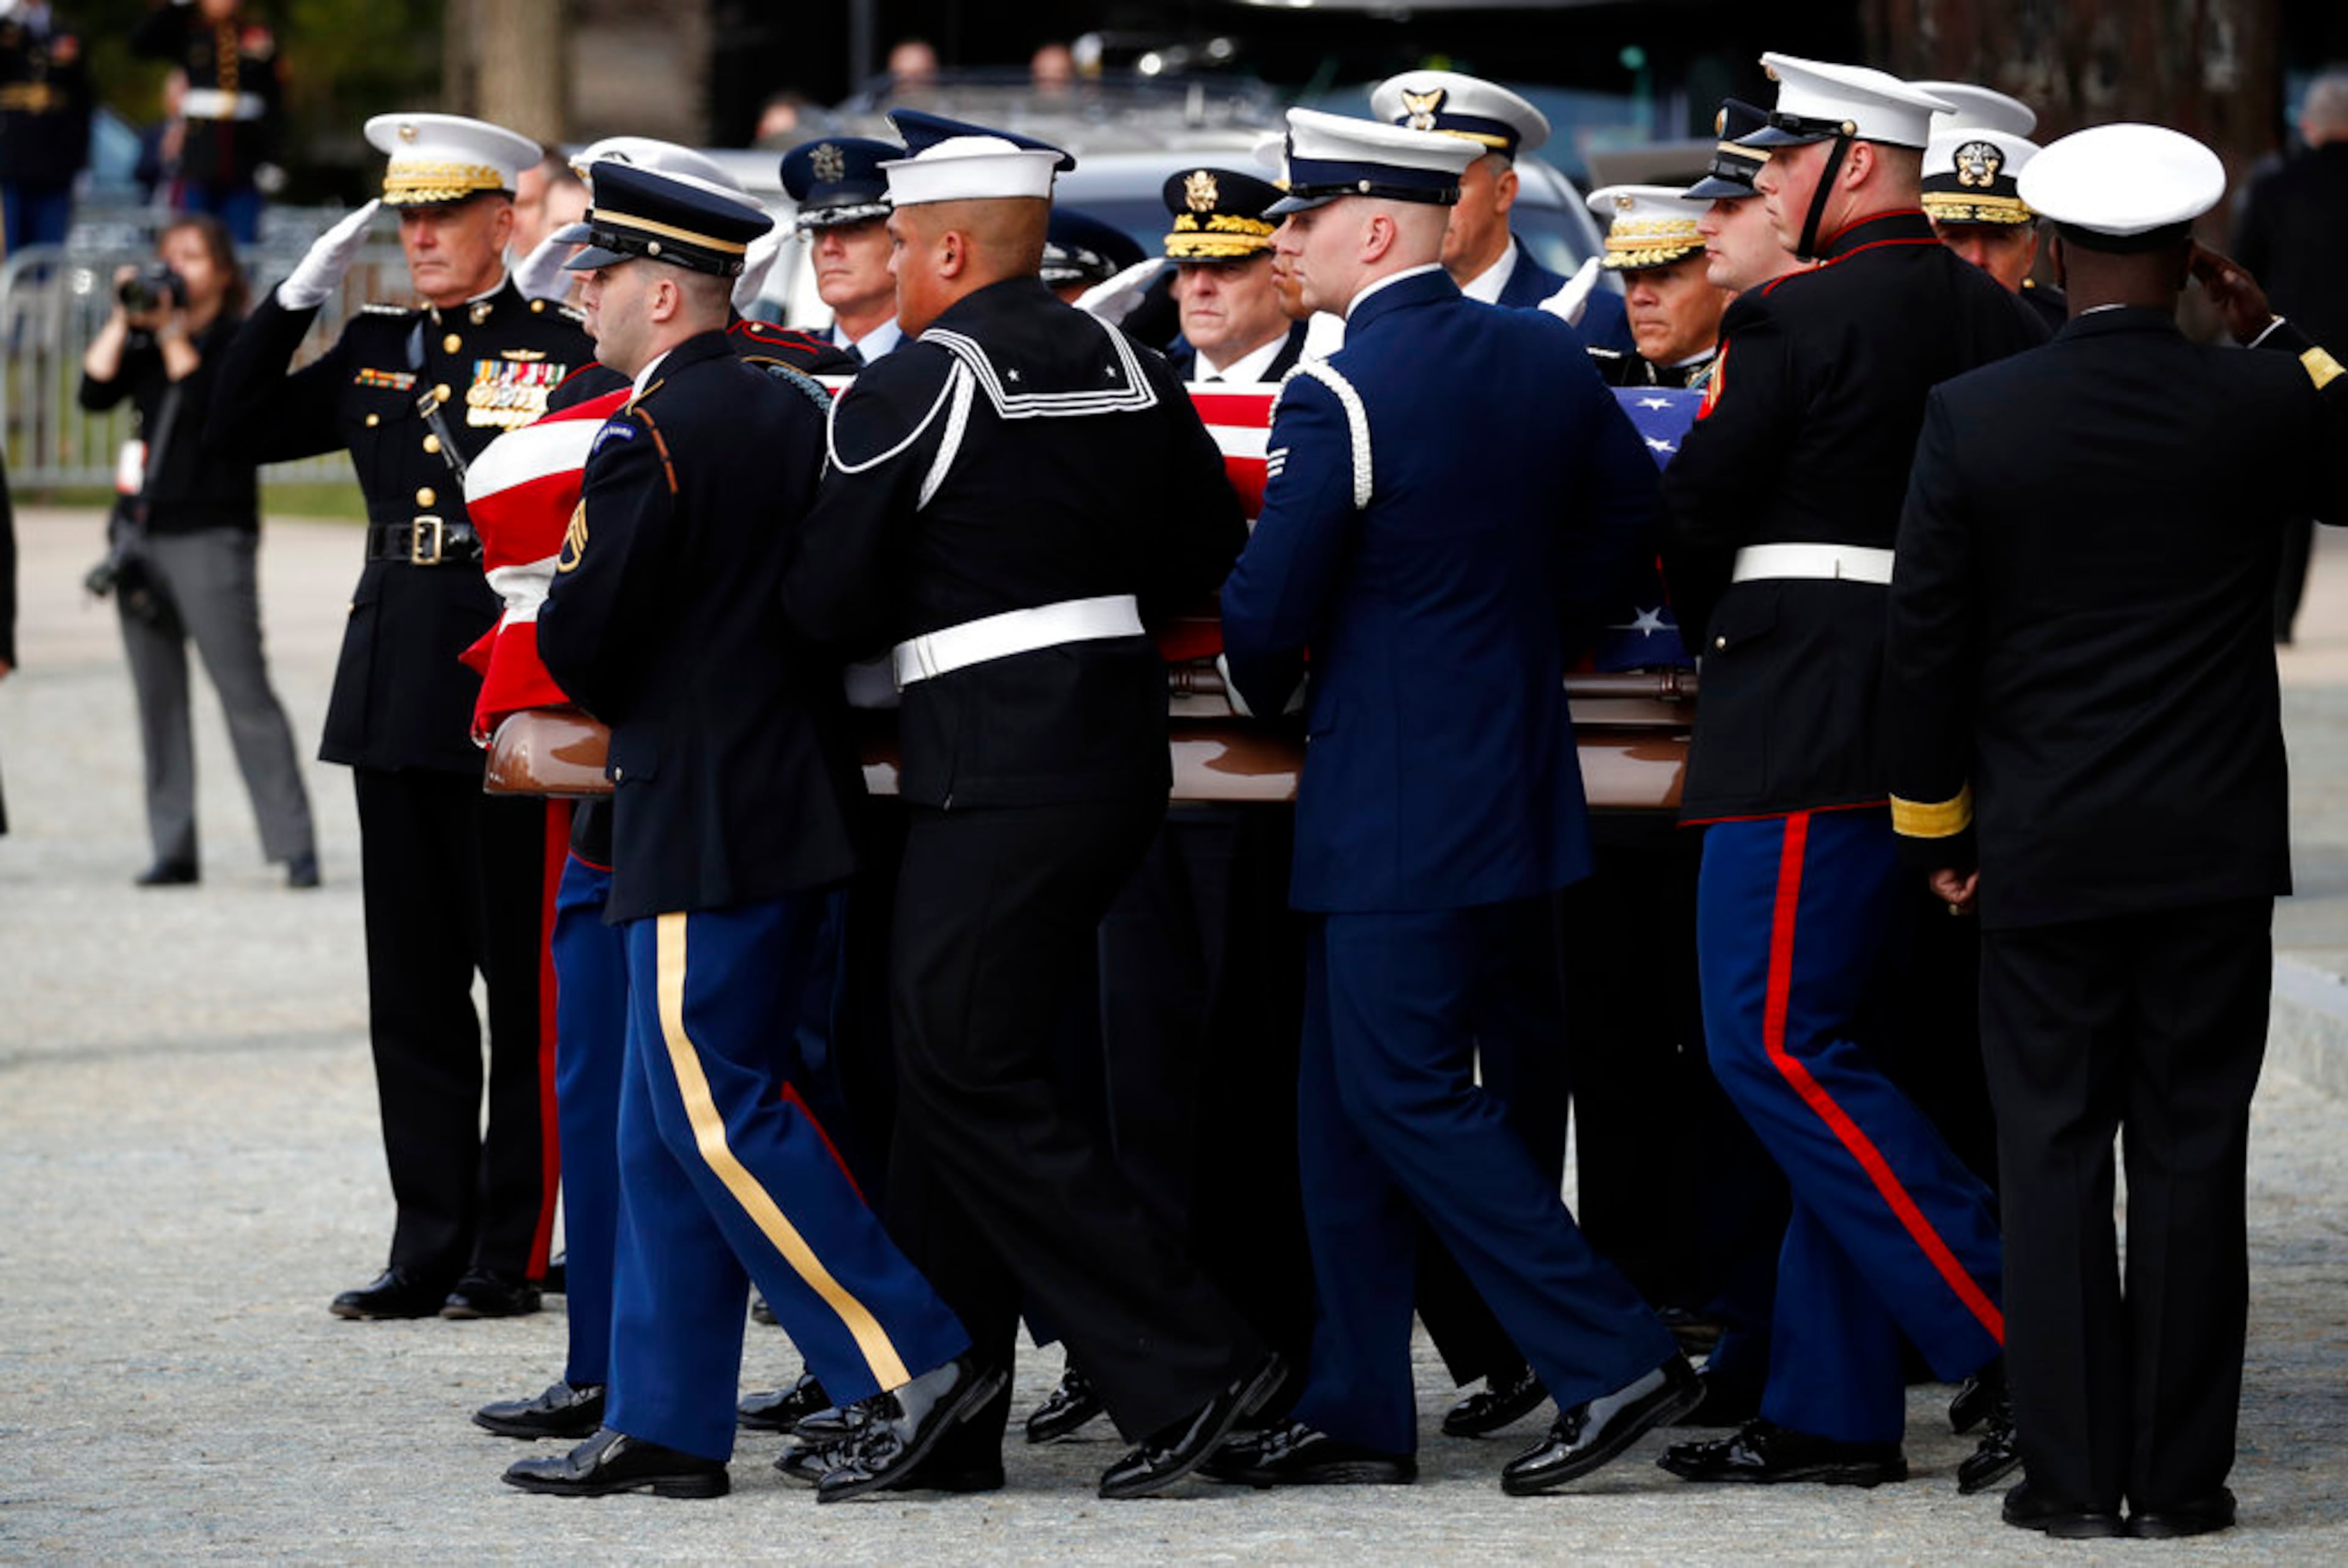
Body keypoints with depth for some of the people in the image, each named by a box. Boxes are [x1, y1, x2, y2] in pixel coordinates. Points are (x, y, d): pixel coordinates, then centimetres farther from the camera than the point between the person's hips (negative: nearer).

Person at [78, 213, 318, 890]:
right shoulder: (147, 340, 14)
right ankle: (172, 851, 7)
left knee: (245, 691, -10)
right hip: (141, 530, 6)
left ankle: (295, 847, -10)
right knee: (157, 699, 4)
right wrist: (124, 320, -4)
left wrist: (172, 332, -14)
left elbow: (208, 403, -16)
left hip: (211, 535, -6)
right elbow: (95, 394, 2)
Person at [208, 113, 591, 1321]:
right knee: (412, 992, 9)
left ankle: (512, 1253, 6)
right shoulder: (375, 351, 13)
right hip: (396, 708, 6)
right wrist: (294, 298, 4)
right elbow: (237, 431, 13)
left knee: (525, 989, 1)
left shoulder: (565, 347, -5)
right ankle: (428, 1250, 14)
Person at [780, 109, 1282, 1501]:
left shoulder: (913, 389, -11)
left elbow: (827, 602, -10)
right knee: (961, 1070, 13)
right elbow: (1212, 551, 15)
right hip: (1118, 746, 8)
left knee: (976, 1081, -5)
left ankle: (1191, 1366, -11)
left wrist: (920, 612, 11)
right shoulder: (1127, 368, 9)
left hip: (998, 767, -8)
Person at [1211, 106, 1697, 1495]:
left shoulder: (1338, 399, -17)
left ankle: (1614, 1357, -7)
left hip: (1394, 797, -8)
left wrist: (1264, 689, 7)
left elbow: (1268, 612, -14)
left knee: (1404, 1092, -4)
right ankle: (1357, 1408, 15)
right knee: (1348, 1096, 13)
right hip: (1518, 781, 8)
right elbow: (1630, 512, 18)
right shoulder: (1547, 357, 5)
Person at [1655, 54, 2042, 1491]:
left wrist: (1718, 627, 13)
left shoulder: (1800, 323, -12)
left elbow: (1691, 514, -7)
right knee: (1825, 1048, 12)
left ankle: (2033, 1343, -13)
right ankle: (1833, 1410, 12)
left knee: (1776, 1044, -8)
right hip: (1944, 726, 9)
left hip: (1808, 725, -9)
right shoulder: (2000, 324, 11)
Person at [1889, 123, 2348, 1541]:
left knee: (2056, 1158, 5)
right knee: (2193, 1154, 4)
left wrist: (1939, 829, 8)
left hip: (2044, 852, 0)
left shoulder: (1973, 420, -6)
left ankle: (2073, 1466, 4)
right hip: (2217, 847, 0)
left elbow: (1926, 640, -2)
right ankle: (2180, 1473, 5)